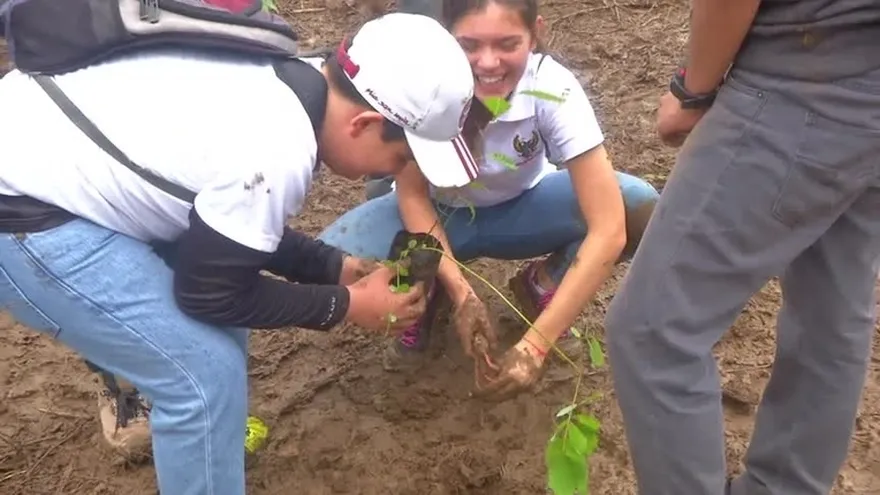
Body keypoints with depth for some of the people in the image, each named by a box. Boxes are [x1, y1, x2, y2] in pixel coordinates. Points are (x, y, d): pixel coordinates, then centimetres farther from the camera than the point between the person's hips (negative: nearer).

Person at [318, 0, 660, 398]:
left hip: (521, 208, 1)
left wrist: (535, 345, -39)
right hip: (437, 212, 0)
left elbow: (608, 227, -34)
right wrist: (461, 291, -30)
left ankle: (542, 285, 3)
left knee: (640, 209, -27)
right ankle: (426, 295, 6)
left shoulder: (554, 90, -31)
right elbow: (411, 193, -17)